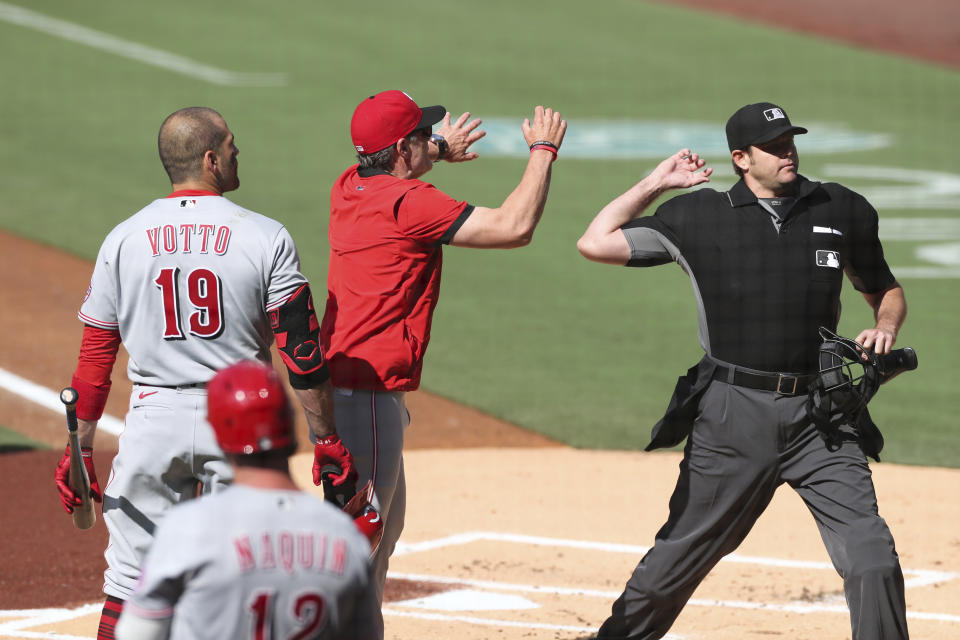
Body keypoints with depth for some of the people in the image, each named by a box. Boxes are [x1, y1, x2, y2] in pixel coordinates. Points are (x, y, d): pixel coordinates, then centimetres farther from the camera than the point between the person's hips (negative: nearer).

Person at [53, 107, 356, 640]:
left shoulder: (124, 240, 2)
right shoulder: (265, 237, -5)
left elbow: (95, 355, 3)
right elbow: (301, 351, -8)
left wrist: (82, 446, 9)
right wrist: (326, 440, -2)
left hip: (153, 417, 1)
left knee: (132, 580, 5)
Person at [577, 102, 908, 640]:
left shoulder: (843, 211, 9)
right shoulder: (700, 216, 4)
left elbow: (887, 291, 21)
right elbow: (595, 243, 2)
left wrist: (886, 327, 0)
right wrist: (656, 184, 5)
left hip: (819, 414, 1)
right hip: (732, 414, -1)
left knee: (871, 556, -10)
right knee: (679, 559, 5)